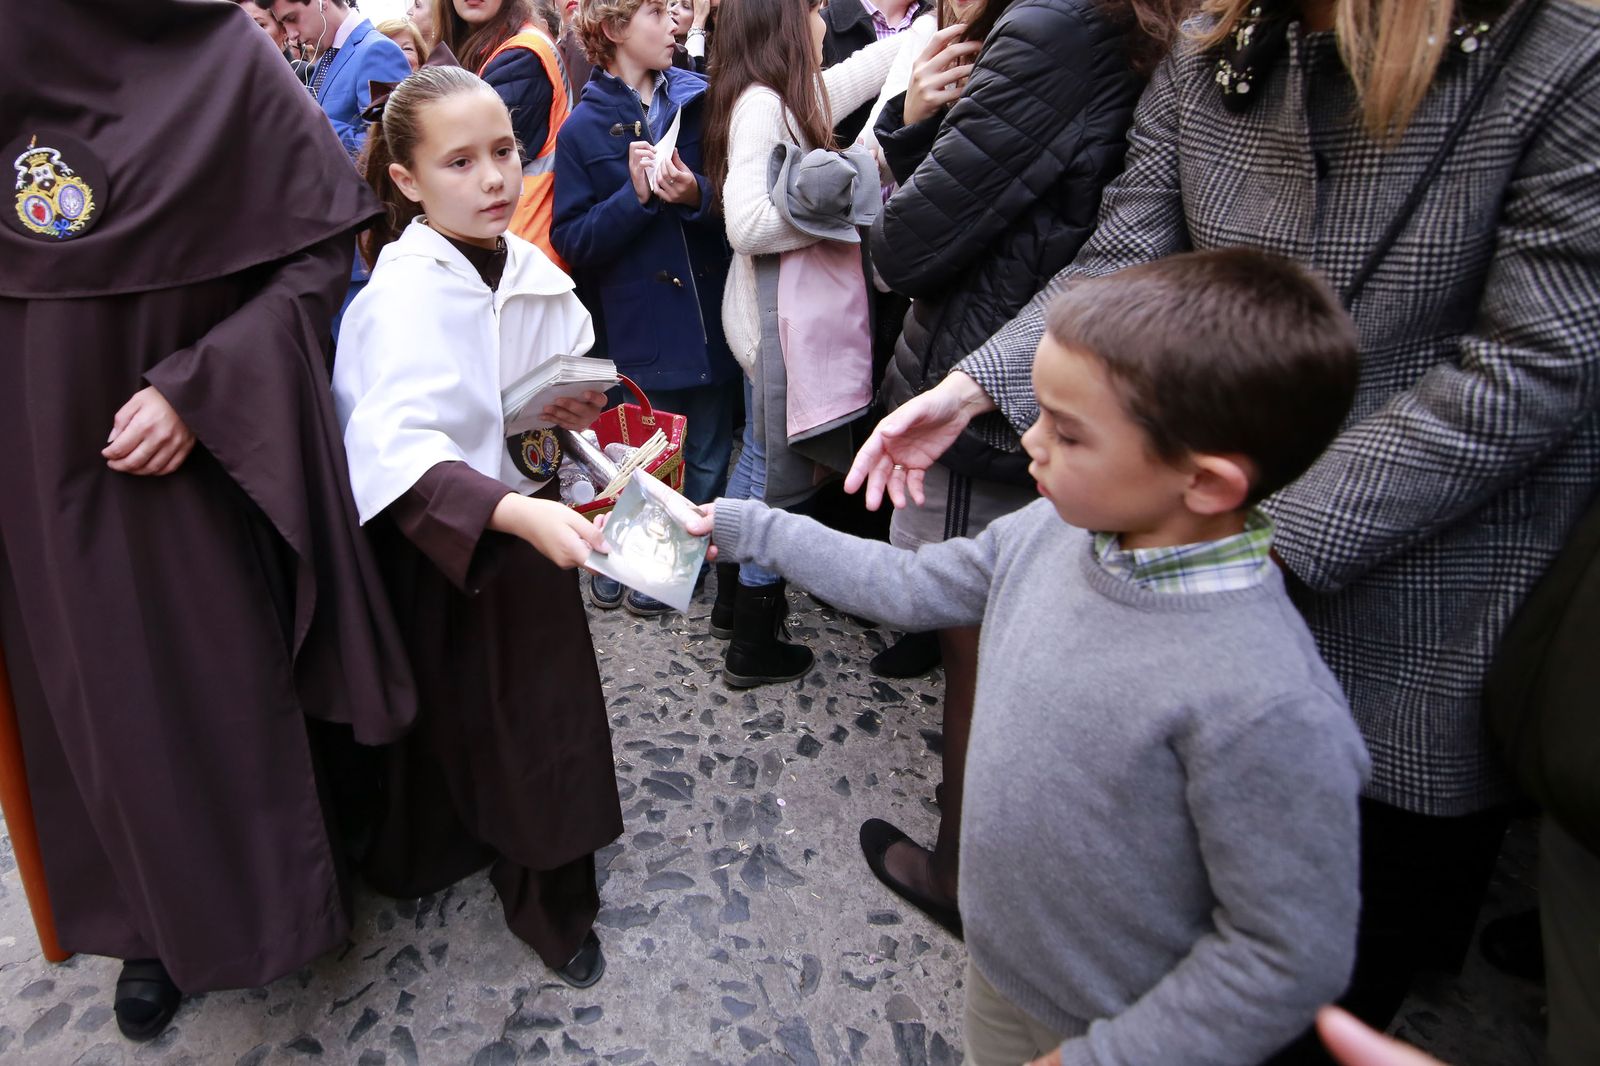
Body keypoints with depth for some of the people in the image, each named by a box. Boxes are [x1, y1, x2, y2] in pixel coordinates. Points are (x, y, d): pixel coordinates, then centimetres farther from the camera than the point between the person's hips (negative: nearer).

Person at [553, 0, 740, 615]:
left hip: (708, 319, 2)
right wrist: (636, 196, -17)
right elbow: (571, 241, -5)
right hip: (636, 329, -2)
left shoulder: (702, 101, 4)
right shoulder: (583, 130, 0)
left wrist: (697, 196, -16)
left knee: (706, 459, 12)